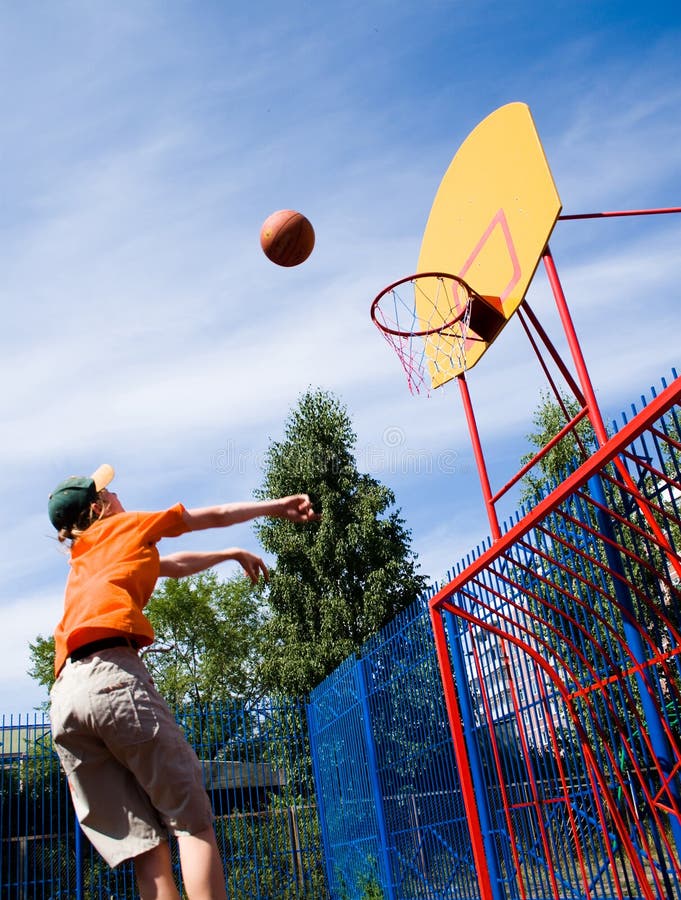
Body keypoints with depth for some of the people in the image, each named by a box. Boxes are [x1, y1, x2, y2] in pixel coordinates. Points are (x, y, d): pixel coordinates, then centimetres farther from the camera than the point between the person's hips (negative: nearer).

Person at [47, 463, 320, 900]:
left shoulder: (83, 560, 34)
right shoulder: (121, 527, 17)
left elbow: (174, 565, 45)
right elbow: (215, 516, 24)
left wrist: (231, 554, 56)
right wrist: (278, 506, 36)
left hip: (63, 698, 7)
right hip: (113, 675, -7)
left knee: (147, 847, 2)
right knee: (192, 820, -5)